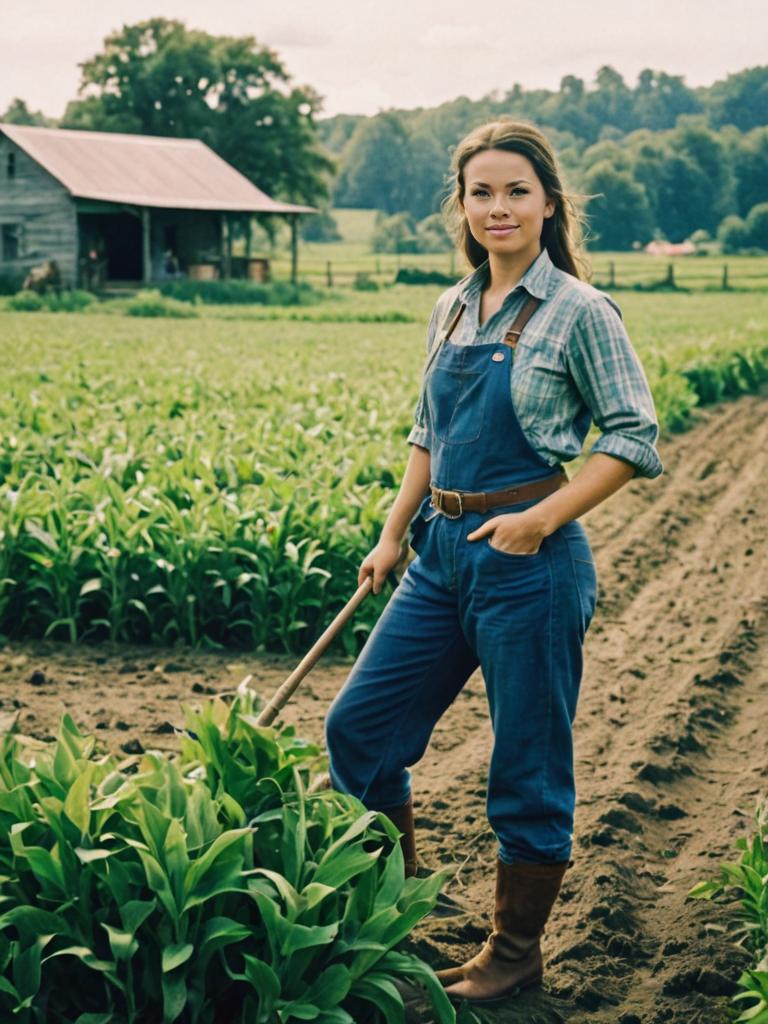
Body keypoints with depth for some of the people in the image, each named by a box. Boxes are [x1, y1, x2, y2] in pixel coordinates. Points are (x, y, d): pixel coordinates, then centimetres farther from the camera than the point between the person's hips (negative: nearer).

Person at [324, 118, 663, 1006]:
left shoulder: (578, 312, -9)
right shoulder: (451, 310, 10)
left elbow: (634, 440, -9)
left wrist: (542, 520, -17)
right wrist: (391, 537, 12)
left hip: (529, 563, -7)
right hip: (443, 553, 7)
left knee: (528, 766, 5)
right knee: (357, 726, 10)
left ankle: (515, 951, 23)